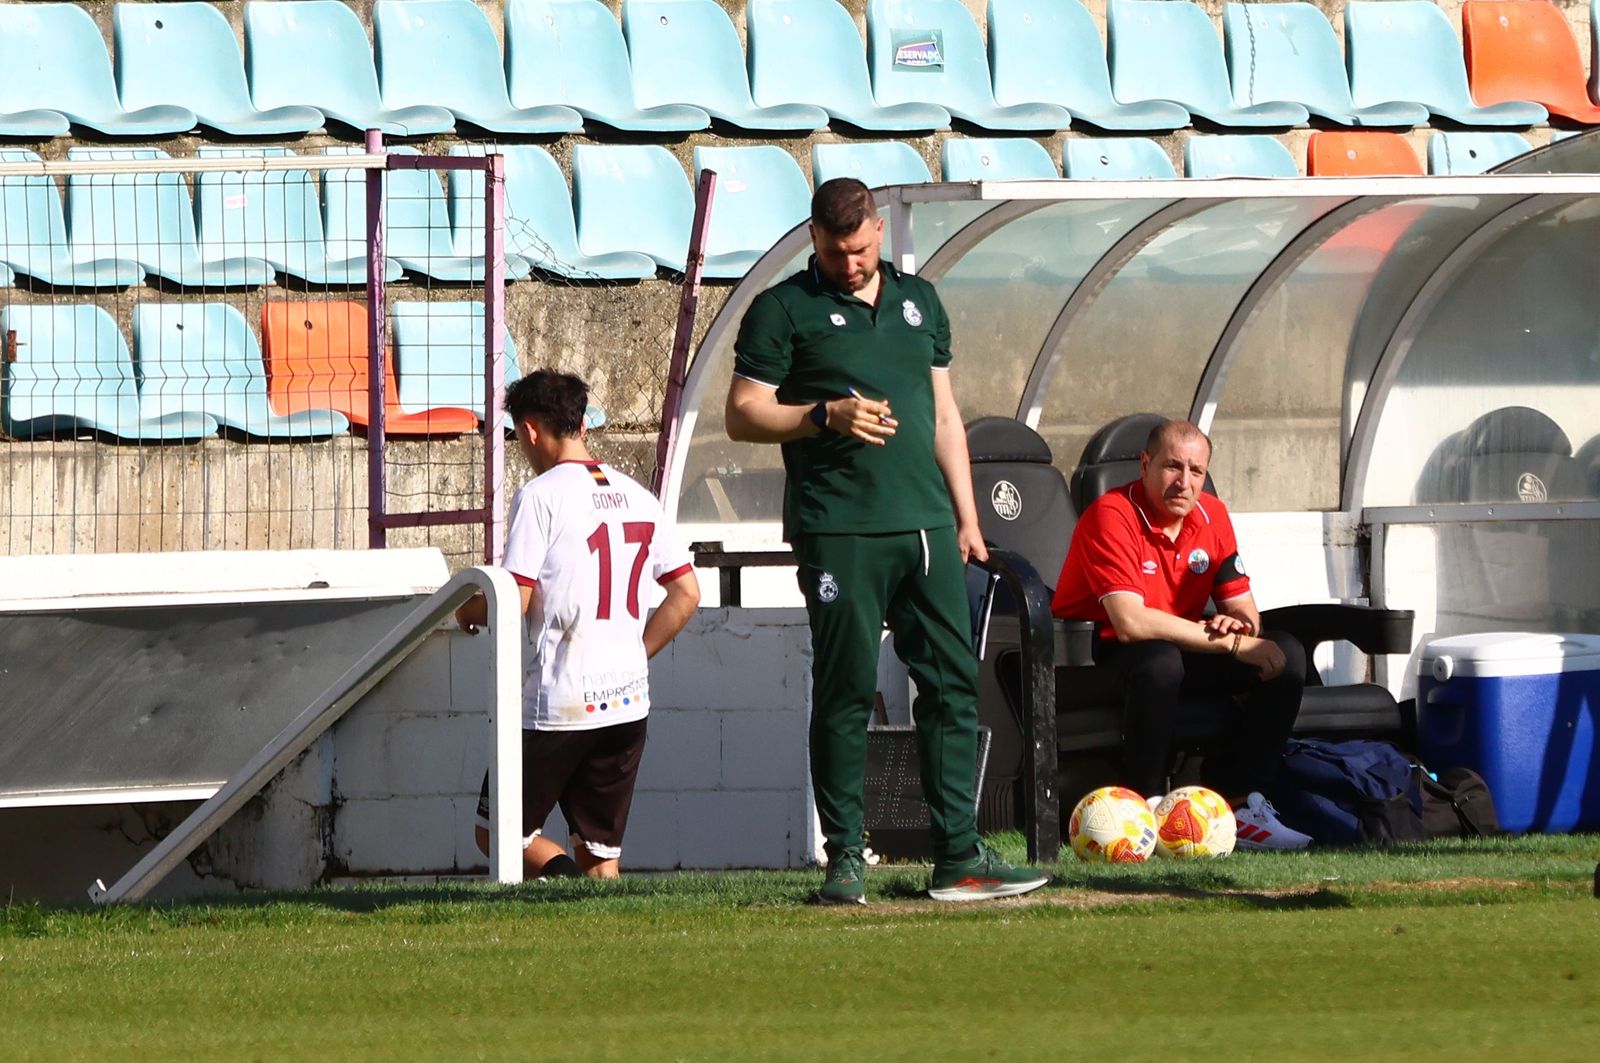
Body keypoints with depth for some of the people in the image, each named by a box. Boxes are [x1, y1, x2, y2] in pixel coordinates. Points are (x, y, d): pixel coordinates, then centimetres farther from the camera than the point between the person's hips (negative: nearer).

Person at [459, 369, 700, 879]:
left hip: (557, 704, -6)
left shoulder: (540, 495, -9)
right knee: (600, 852, 13)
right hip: (627, 702, 6)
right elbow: (686, 594, 12)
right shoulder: (637, 496, 11)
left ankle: (562, 875, -22)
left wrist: (468, 610, 9)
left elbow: (515, 601, -12)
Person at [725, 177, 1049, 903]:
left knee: (952, 683, 0)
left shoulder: (918, 300, 18)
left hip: (926, 524, 5)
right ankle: (844, 857, 2)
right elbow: (742, 415, -1)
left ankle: (959, 856, 2)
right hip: (838, 533, -5)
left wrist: (966, 518, 16)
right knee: (845, 693, -4)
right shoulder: (783, 310, 3)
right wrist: (825, 416, -15)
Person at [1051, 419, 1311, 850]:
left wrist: (1240, 623, -21)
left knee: (1286, 653, -8)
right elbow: (1131, 623, -32)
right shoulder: (1113, 515, -21)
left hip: (1180, 650, 8)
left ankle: (1235, 801, -10)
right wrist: (1230, 643, -29)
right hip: (1093, 661, -8)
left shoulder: (1211, 515, 2)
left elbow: (1243, 608, 7)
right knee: (1159, 660, -40)